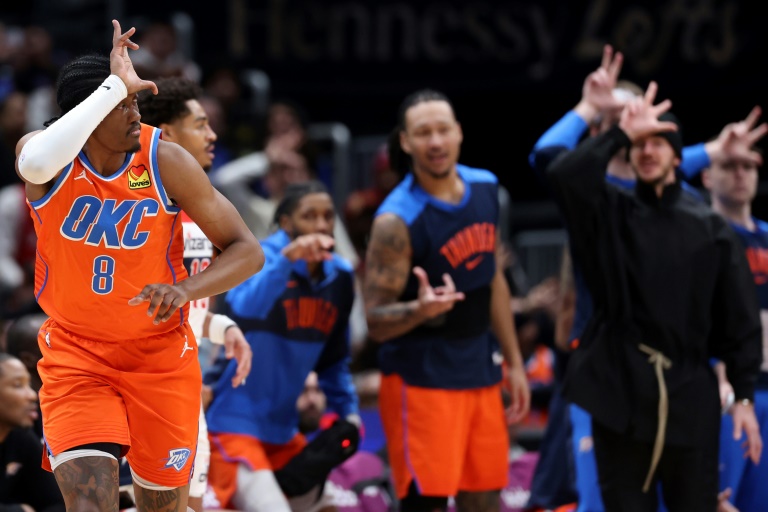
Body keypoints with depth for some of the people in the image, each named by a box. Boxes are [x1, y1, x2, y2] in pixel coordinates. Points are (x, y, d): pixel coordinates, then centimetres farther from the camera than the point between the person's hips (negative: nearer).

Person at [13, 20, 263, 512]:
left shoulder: (165, 160, -15)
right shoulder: (41, 149, -16)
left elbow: (247, 251, -11)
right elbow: (36, 163, -45)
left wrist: (187, 289, -30)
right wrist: (116, 85, -39)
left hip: (160, 353, 1)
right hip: (75, 353, -1)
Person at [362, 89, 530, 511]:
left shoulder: (484, 188, 4)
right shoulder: (397, 220, -18)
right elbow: (376, 322, -16)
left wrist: (514, 362, 17)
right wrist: (420, 309, -37)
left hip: (480, 374, 7)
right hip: (421, 380, -7)